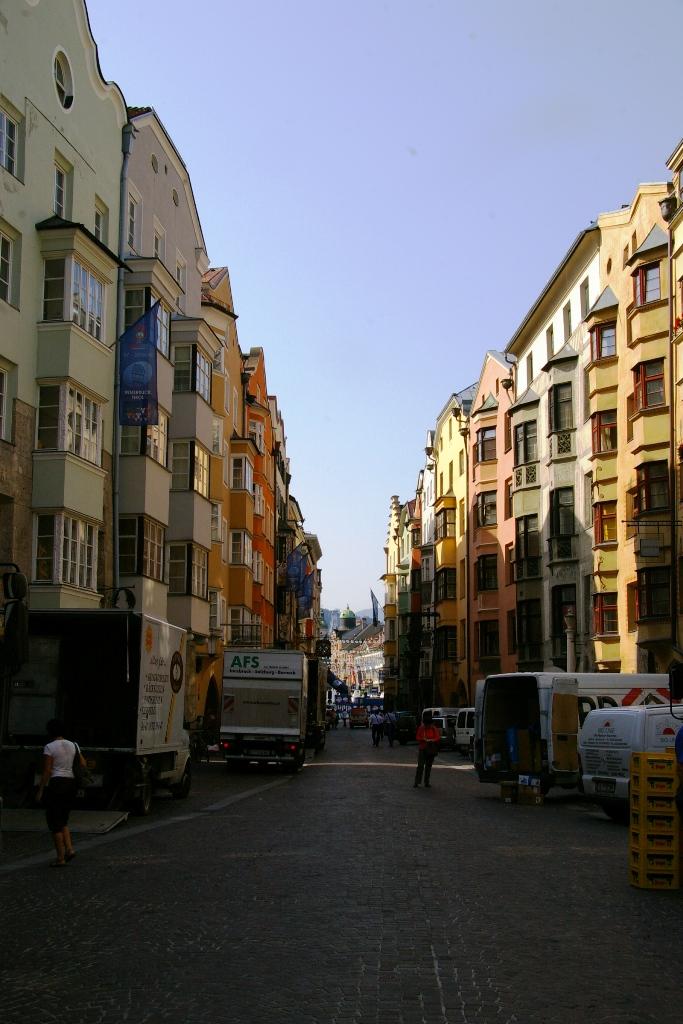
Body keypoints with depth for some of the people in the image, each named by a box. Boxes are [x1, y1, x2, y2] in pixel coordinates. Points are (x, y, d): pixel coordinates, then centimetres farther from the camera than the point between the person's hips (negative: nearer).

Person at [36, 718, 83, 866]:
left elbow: (47, 772, -11)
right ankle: (69, 849, 1)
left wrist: (40, 790, -7)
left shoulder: (49, 747, -9)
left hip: (55, 783, -6)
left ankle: (60, 858, 1)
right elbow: (83, 765, 9)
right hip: (71, 783, 6)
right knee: (63, 820, 19)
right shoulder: (72, 745, 9)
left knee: (55, 822, 2)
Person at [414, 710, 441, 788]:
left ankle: (426, 782, 15)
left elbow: (438, 737, -2)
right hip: (422, 749, -2)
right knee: (420, 765, -9)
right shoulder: (421, 728, -2)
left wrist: (432, 740, -21)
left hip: (431, 750, 2)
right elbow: (418, 737, 0)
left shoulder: (434, 729, 0)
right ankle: (417, 781, -7)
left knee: (428, 766, 8)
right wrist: (424, 739, -18)